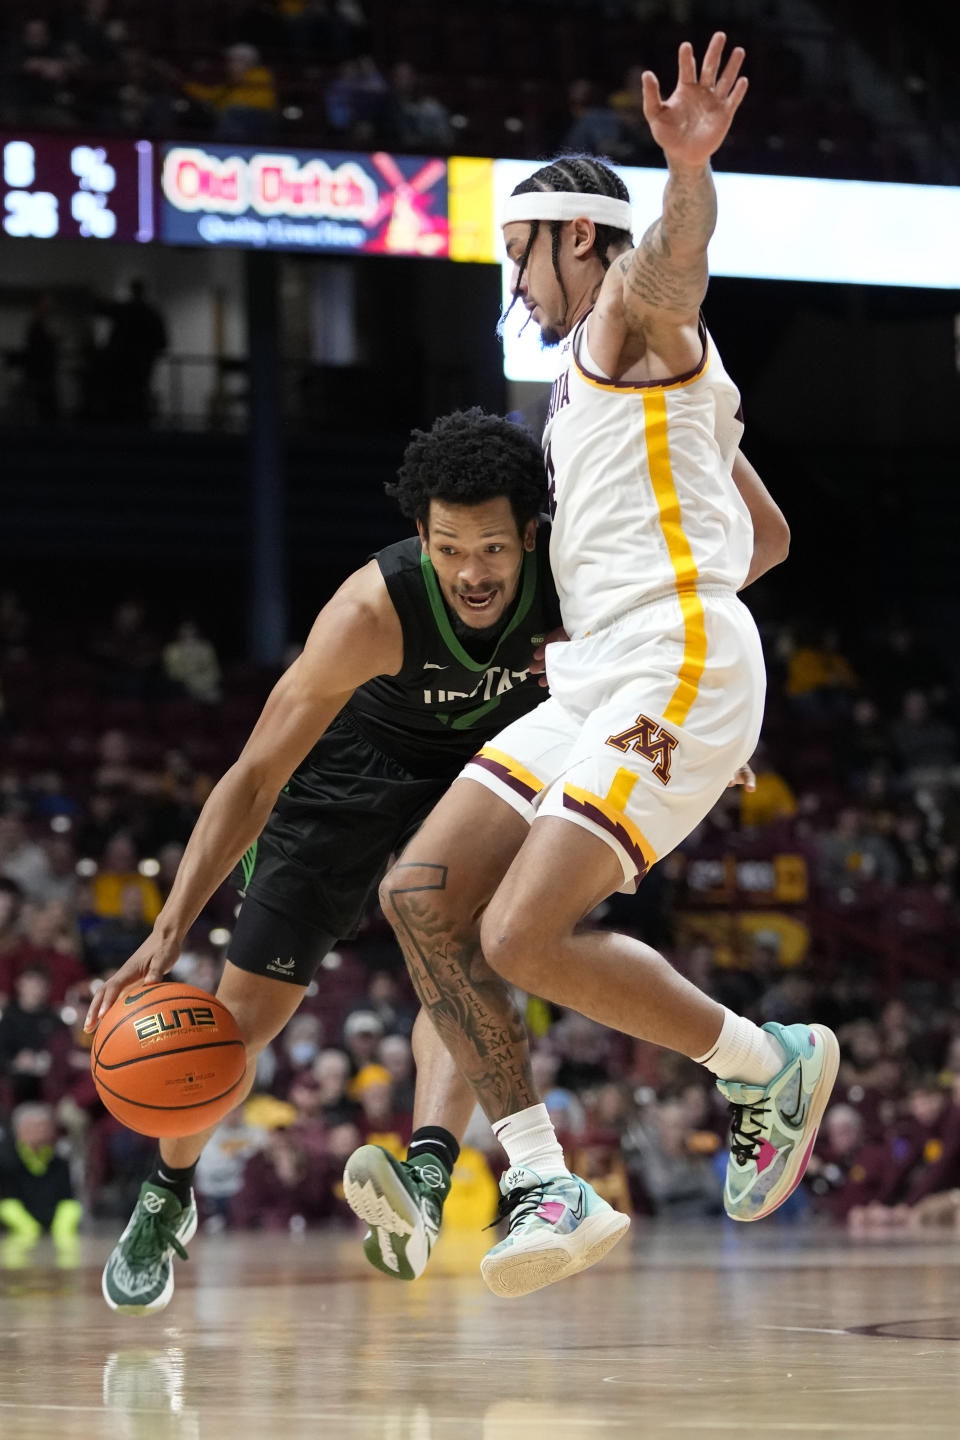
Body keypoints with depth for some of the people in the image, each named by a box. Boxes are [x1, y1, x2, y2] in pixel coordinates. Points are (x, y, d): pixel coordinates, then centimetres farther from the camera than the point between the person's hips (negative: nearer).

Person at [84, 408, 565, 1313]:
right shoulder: (372, 613, -39)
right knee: (245, 1011, 2)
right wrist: (169, 932, -45)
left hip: (489, 762, 1)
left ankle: (429, 1172, -44)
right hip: (354, 763, -1)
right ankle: (165, 1201, 26)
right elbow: (254, 777, -36)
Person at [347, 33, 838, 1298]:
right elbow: (770, 537, 35)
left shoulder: (633, 314, 1)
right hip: (600, 684, 10)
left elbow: (673, 259, -27)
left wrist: (691, 171, -50)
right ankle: (543, 1189, -5)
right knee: (422, 895, -1)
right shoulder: (608, 372, 30)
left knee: (524, 936, -19)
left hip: (674, 676, -10)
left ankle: (771, 1065, 1)